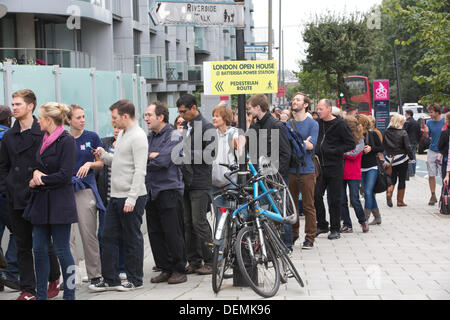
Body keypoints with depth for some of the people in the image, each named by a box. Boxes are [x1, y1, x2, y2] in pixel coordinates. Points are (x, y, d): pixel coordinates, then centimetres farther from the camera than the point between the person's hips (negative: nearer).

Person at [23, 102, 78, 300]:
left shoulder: (66, 141, -12)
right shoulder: (45, 140, 14)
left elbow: (65, 175, -17)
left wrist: (39, 180, -8)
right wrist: (36, 173, -2)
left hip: (60, 203, -8)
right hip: (42, 202, 8)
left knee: (62, 250, -2)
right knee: (39, 249, 9)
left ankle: (69, 294, 9)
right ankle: (40, 294, 17)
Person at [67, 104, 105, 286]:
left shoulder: (92, 137, 5)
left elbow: (100, 163, 9)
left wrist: (89, 164, -11)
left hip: (86, 189, -1)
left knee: (89, 235, 3)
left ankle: (95, 274, 14)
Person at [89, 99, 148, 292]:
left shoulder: (138, 136, -14)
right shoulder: (122, 134, 16)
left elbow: (139, 170, -20)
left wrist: (132, 198, -23)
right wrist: (104, 156, 5)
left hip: (131, 197, -9)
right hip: (116, 196, 9)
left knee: (132, 239, 1)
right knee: (108, 237, 9)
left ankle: (135, 280, 13)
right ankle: (110, 279, 16)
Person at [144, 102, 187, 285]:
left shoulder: (173, 135, -7)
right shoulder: (149, 137, 17)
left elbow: (163, 160, -18)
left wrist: (147, 158, -4)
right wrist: (152, 156, -4)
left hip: (169, 189, -7)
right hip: (151, 190, 7)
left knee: (172, 233, -5)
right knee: (155, 233, 7)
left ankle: (179, 270, 5)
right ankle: (165, 269, 16)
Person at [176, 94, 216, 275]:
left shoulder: (207, 128, -7)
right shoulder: (183, 127, 16)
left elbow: (209, 155, -14)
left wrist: (188, 156, -15)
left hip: (200, 183, -7)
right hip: (185, 182, 7)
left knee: (199, 222, -8)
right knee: (188, 223, 8)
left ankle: (210, 261, 1)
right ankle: (194, 261, 15)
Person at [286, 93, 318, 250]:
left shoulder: (312, 124, -1)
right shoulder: (288, 124, 12)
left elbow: (311, 145, -12)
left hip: (306, 170, -4)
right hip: (290, 170, 4)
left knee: (308, 206, -1)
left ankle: (310, 238, 5)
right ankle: (293, 234, 20)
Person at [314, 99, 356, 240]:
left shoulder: (340, 125, -9)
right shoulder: (318, 123, 9)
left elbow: (351, 144, -10)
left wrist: (334, 151, -17)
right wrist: (317, 151, 7)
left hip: (335, 167, -5)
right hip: (320, 166, 5)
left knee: (334, 199, 1)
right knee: (316, 195, 1)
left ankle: (335, 229, 11)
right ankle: (322, 225, 17)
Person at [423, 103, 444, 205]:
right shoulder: (429, 122, 3)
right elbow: (426, 137, 7)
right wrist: (425, 132, -15)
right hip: (432, 151, 3)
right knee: (431, 175, 2)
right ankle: (433, 196, 14)